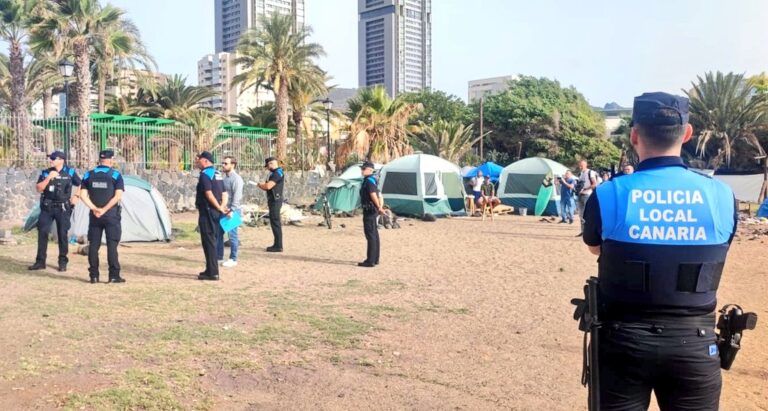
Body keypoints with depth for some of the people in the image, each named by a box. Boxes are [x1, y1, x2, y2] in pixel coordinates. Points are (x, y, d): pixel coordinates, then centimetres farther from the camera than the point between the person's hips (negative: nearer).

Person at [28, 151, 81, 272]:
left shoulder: (70, 172, 0)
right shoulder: (45, 172, 3)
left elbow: (81, 185, 11)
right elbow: (39, 189, -5)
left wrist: (76, 196, -2)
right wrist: (48, 178, -16)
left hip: (63, 208, -2)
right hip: (47, 207, 2)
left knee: (62, 234, 2)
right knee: (42, 233, -1)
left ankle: (63, 262, 12)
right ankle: (40, 261, 7)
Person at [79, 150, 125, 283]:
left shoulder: (88, 175, 7)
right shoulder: (116, 175, -3)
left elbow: (83, 195, 1)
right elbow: (118, 195, -13)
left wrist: (94, 209, -4)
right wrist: (104, 209, -11)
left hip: (94, 215, 3)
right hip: (111, 215, -3)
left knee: (93, 245, 9)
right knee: (112, 245, 0)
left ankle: (94, 275, 11)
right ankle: (114, 275, 0)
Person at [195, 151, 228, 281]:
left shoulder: (205, 174, -13)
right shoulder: (217, 174, 16)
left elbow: (209, 194, -22)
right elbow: (223, 194, 14)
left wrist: (220, 208, -16)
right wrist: (222, 207, 2)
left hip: (207, 211, -9)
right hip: (216, 212, 9)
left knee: (208, 241, -5)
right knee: (212, 240, 15)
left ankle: (212, 273, -4)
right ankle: (211, 270, 23)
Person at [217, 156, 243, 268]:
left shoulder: (236, 178, -12)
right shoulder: (224, 177, 14)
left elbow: (237, 196, -18)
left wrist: (231, 210, -22)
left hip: (232, 210, -8)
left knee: (232, 235, -1)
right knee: (218, 233, 11)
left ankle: (233, 259, 9)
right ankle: (218, 257, 21)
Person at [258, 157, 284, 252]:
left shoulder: (278, 173, -14)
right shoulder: (274, 173, 19)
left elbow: (268, 186, -23)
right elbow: (268, 187, 19)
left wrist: (260, 184, -4)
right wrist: (262, 184, 0)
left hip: (275, 200, -10)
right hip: (273, 200, 10)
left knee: (275, 223, -8)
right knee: (275, 222, 14)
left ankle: (278, 246, -6)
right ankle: (277, 244, 20)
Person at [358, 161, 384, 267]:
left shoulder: (369, 180, -15)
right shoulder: (372, 180, 17)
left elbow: (373, 195, -25)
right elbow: (379, 195, 20)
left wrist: (379, 208, -18)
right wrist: (380, 207, 10)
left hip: (369, 210, -11)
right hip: (371, 210, 11)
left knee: (370, 235, -8)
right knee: (374, 235, 14)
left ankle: (370, 261, -6)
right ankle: (375, 259, 22)